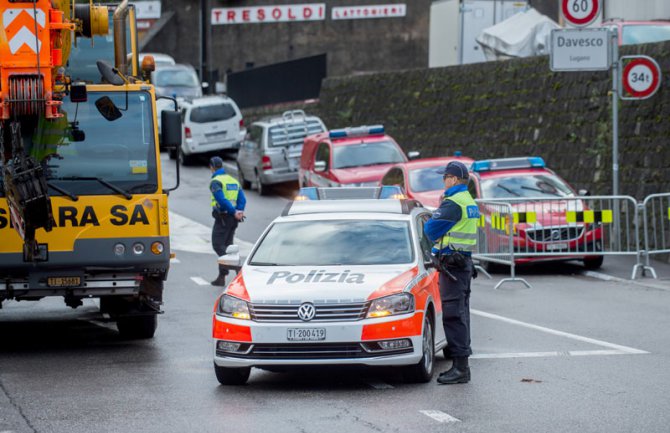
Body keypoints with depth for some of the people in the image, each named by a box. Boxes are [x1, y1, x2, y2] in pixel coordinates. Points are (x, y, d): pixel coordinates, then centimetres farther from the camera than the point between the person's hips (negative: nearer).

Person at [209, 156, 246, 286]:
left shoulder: (215, 181, -9)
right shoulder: (233, 180, 16)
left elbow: (222, 200, -22)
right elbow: (242, 198, 5)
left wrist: (234, 212, -21)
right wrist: (239, 211, -7)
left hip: (222, 218, -8)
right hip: (233, 220, 8)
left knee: (218, 245, -4)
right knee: (226, 245, 12)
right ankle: (222, 277, 13)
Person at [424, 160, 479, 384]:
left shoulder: (453, 204, -16)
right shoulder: (469, 202, 15)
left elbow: (431, 229, -14)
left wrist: (436, 212, 5)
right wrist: (441, 210, 10)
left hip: (451, 262, -10)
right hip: (465, 260, 10)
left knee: (453, 314, -10)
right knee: (460, 313, 14)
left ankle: (460, 368, -13)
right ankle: (461, 364, 19)